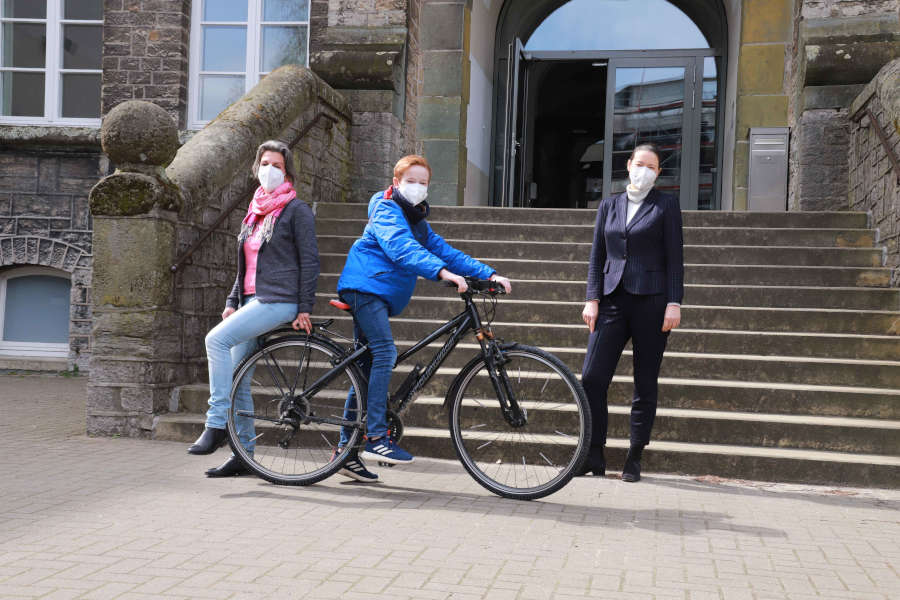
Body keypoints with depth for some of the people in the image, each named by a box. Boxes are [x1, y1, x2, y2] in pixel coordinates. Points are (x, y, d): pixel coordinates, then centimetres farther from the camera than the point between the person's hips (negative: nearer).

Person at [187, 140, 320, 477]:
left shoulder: (296, 209, -2)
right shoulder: (255, 210, 20)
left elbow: (310, 260, -6)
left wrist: (305, 308, -12)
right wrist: (232, 302, 15)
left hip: (279, 301, -8)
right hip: (253, 300, 8)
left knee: (217, 339, -25)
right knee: (238, 381, 4)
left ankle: (217, 425, -20)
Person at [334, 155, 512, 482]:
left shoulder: (418, 221, 19)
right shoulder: (386, 212, -8)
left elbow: (443, 250, 11)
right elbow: (402, 249, -27)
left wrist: (488, 274, -1)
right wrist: (442, 272, -42)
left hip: (379, 296, 9)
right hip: (364, 286, -9)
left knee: (367, 368, 7)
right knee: (385, 353, -24)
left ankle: (347, 451, 10)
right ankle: (376, 437, -25)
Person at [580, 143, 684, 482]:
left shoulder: (665, 205, 5)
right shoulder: (609, 205, 14)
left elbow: (674, 258, 0)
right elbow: (597, 256, 14)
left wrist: (674, 304, -8)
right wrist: (592, 299, 4)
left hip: (650, 301, -3)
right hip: (613, 301, 3)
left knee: (645, 384, 3)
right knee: (592, 378, -6)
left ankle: (634, 460, 12)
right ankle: (594, 457, 6)